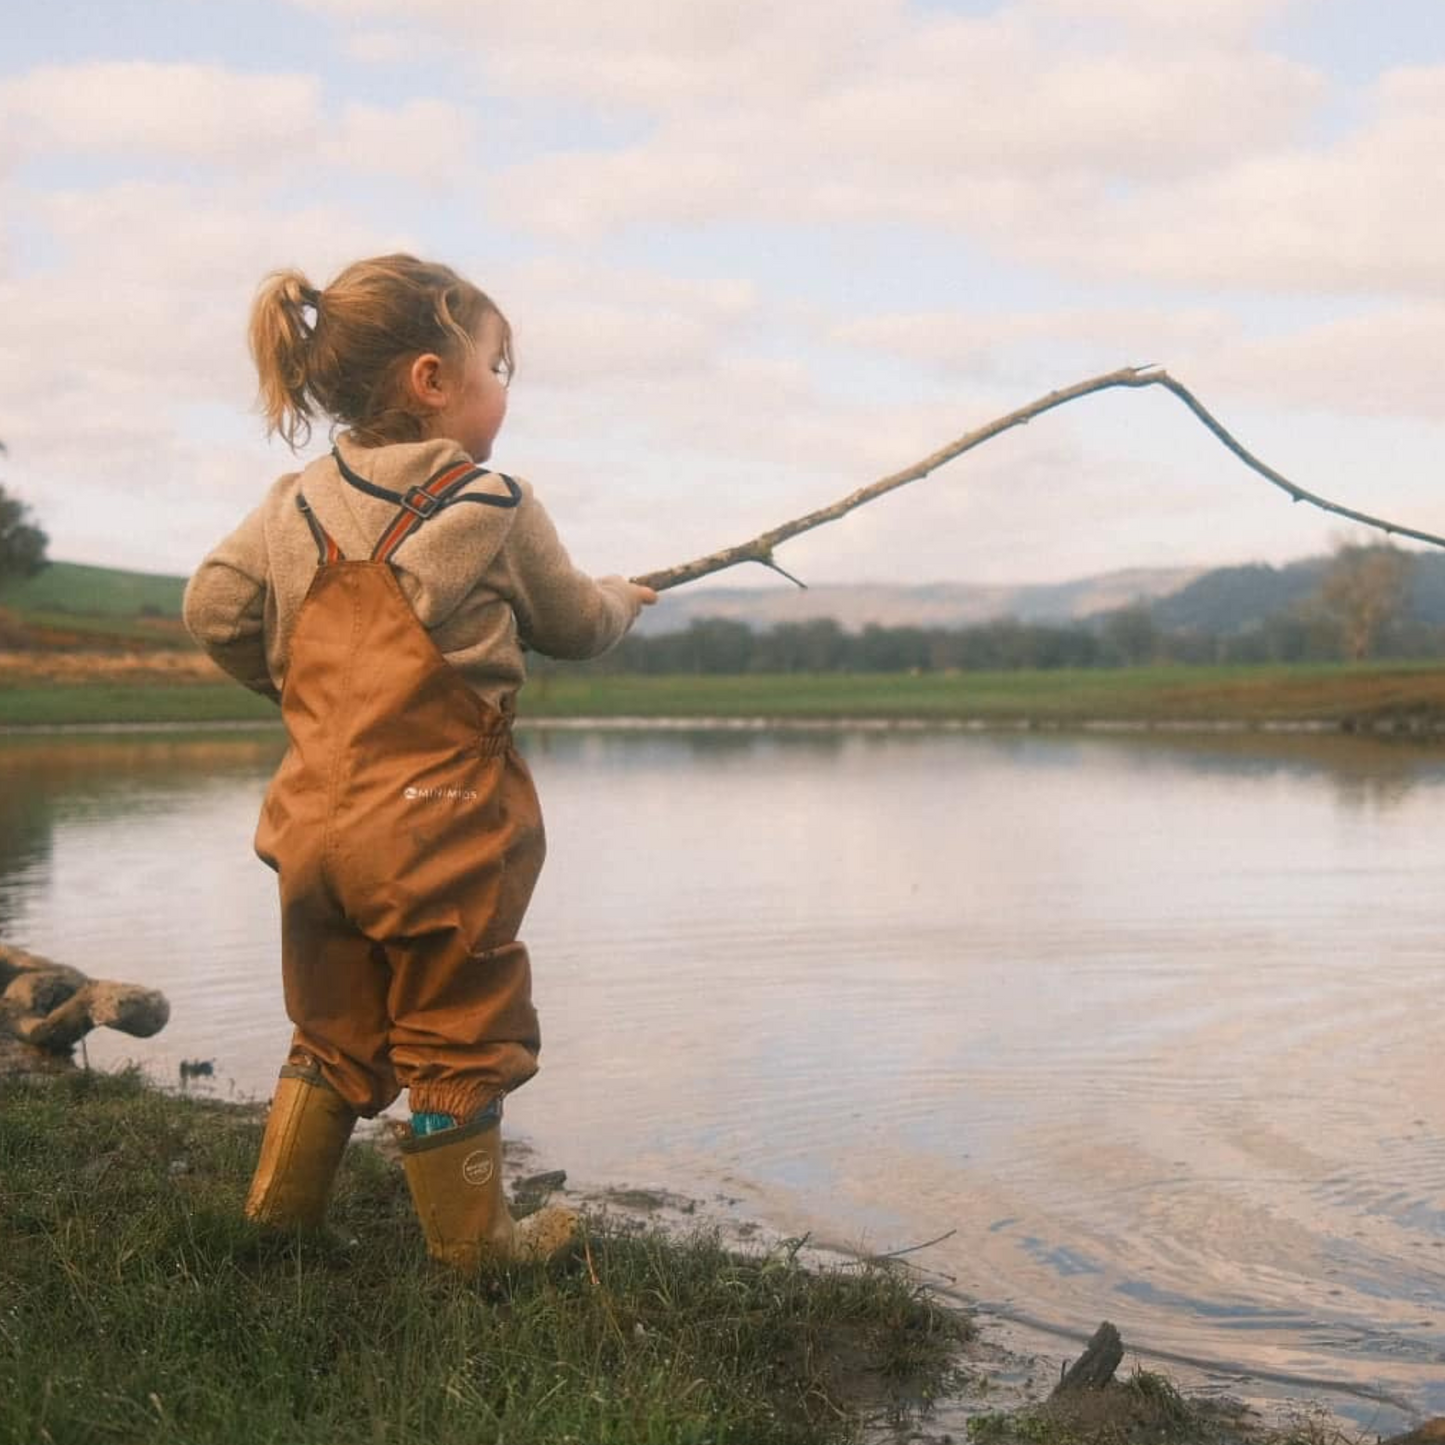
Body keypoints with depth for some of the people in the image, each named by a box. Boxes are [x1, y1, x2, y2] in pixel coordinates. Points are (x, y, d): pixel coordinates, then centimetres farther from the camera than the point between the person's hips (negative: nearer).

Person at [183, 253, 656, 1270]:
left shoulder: (295, 506, 4)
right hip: (441, 833, -6)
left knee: (336, 1033, 22)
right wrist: (621, 601, 25)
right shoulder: (493, 507, -9)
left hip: (318, 827, 6)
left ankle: (281, 1208, 32)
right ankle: (473, 1242, 20)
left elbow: (214, 609, 5)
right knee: (459, 1042, 8)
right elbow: (574, 625, 3)